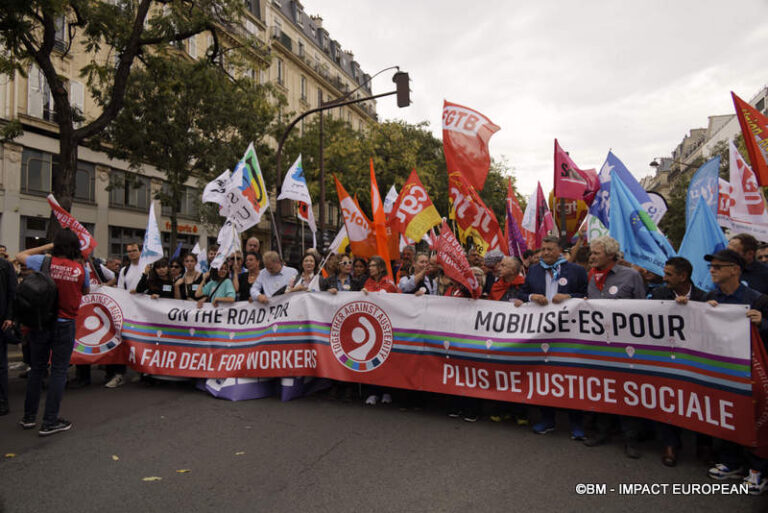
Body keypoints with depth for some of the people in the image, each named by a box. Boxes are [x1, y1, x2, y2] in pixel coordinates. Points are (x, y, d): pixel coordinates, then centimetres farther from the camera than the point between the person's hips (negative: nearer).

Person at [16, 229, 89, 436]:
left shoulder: (45, 262, -7)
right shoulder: (81, 269, -8)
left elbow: (20, 256, 14)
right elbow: (85, 292, 11)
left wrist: (46, 247, 12)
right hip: (65, 325, -2)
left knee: (36, 368, 16)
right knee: (59, 370, 4)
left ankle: (29, 417, 27)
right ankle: (49, 422, 7)